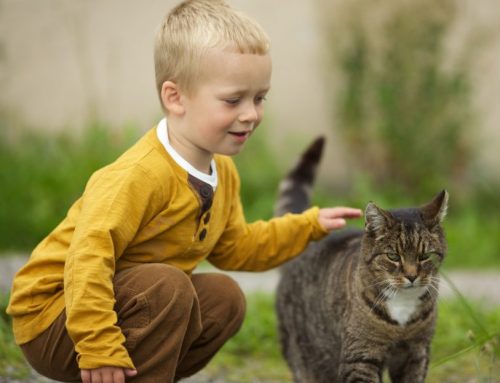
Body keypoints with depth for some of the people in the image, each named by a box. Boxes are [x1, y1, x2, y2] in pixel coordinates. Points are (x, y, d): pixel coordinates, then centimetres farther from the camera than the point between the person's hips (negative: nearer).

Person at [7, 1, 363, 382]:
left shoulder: (223, 173, 4)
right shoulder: (141, 176, -29)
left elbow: (234, 248, 20)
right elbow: (88, 257, -35)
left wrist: (310, 225, 14)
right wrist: (98, 347, -39)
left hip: (130, 301, 10)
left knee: (225, 299, 7)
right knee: (167, 287, -30)